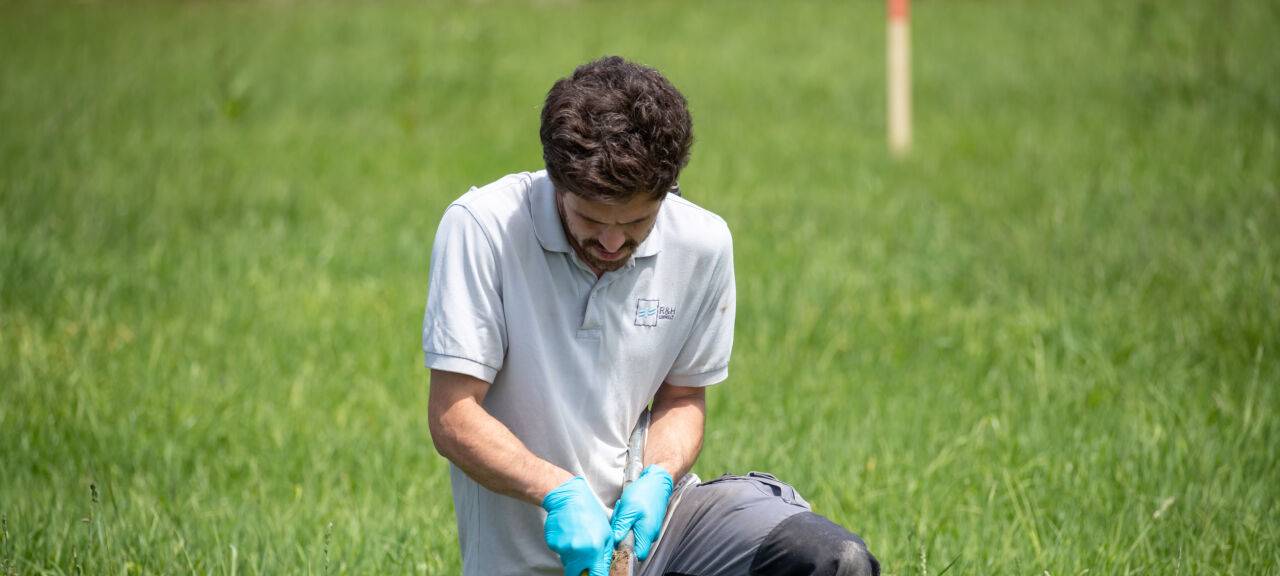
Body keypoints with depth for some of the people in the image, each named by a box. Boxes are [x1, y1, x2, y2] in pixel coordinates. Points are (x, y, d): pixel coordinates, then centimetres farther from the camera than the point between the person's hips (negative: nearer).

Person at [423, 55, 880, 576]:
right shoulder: (481, 227, -14)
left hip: (650, 514, 5)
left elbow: (682, 396, 10)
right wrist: (560, 493, -28)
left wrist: (657, 480, -11)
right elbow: (453, 418, -15)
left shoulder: (702, 244, -2)